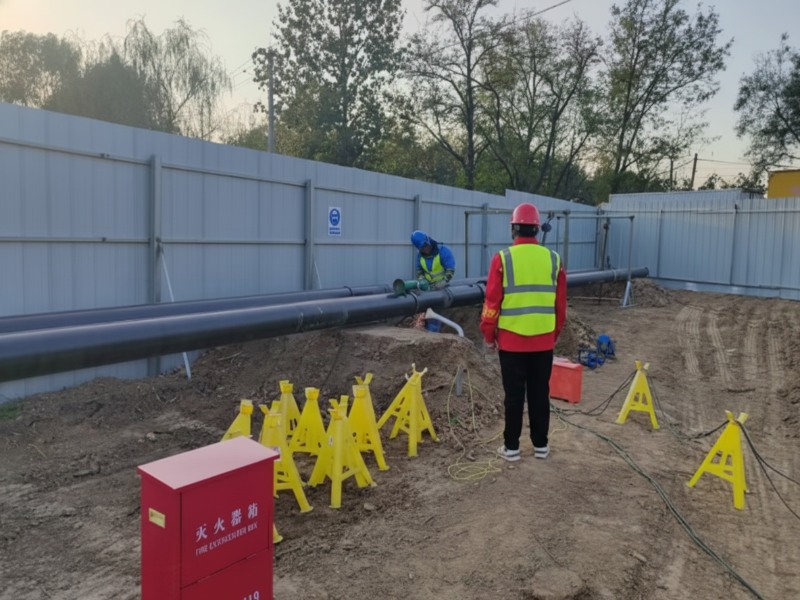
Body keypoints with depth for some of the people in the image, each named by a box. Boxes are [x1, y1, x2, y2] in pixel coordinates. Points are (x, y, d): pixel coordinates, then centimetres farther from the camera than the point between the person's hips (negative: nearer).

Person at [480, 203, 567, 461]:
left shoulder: (503, 258, -9)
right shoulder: (553, 259, 2)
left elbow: (492, 302, -8)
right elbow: (561, 304, 7)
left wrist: (489, 335, 3)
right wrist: (555, 334, 19)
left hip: (511, 340, -3)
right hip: (544, 340, 3)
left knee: (514, 394, 6)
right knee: (540, 393, 13)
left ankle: (511, 447, 14)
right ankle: (541, 445, 23)